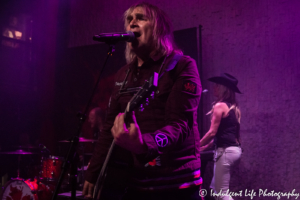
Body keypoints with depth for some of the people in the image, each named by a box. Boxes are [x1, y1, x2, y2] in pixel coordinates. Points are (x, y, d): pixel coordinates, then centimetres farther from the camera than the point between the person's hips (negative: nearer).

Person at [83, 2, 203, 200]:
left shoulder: (182, 66, -7)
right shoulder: (123, 74, 11)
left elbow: (180, 124, -18)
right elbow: (109, 126, 14)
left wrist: (143, 143, -36)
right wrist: (93, 174, 9)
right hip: (125, 182, 6)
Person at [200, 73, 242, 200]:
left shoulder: (219, 106, -11)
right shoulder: (234, 107, 16)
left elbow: (212, 132, -15)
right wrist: (206, 146, 21)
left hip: (226, 150, -9)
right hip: (235, 149, 9)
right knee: (215, 188, 17)